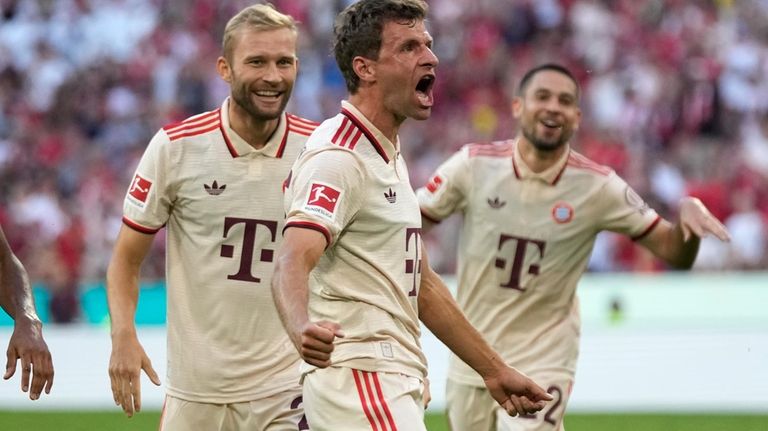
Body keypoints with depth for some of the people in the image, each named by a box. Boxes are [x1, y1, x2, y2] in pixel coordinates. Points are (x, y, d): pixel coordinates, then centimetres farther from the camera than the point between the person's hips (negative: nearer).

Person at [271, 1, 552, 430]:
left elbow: (421, 284, 25)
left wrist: (495, 371, 24)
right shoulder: (338, 157, -13)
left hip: (398, 386, 10)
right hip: (358, 375, -10)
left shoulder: (391, 157, 19)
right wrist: (302, 327, -50)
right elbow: (294, 262, -28)